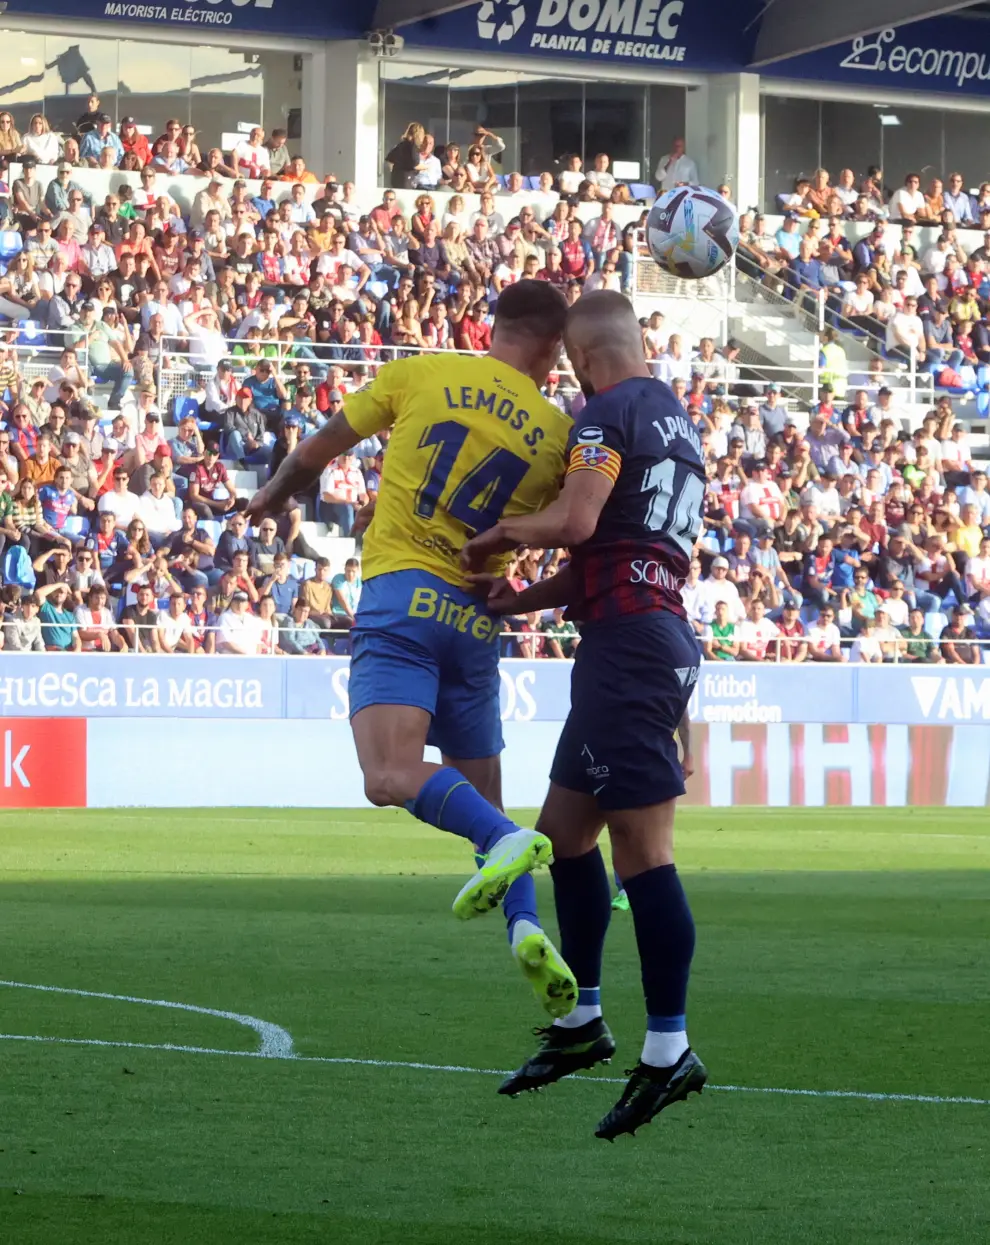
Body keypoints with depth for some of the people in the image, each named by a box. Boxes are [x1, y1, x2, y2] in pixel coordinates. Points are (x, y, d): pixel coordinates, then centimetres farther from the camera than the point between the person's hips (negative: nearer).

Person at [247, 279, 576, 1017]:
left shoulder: (422, 375, 5)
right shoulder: (558, 433, 8)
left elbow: (319, 449, 17)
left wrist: (275, 494, 35)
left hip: (404, 597, -3)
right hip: (477, 618, 3)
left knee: (392, 776, -20)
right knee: (482, 798, 14)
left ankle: (506, 843, -42)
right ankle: (526, 926, -10)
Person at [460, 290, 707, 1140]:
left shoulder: (611, 411, -8)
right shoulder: (679, 424, 22)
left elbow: (579, 522, -21)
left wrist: (503, 531, -3)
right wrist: (524, 599, 27)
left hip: (628, 645, -10)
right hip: (662, 635, 10)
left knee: (640, 848, -11)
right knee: (564, 829, 18)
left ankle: (670, 1050, -13)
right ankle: (582, 1022, 25)